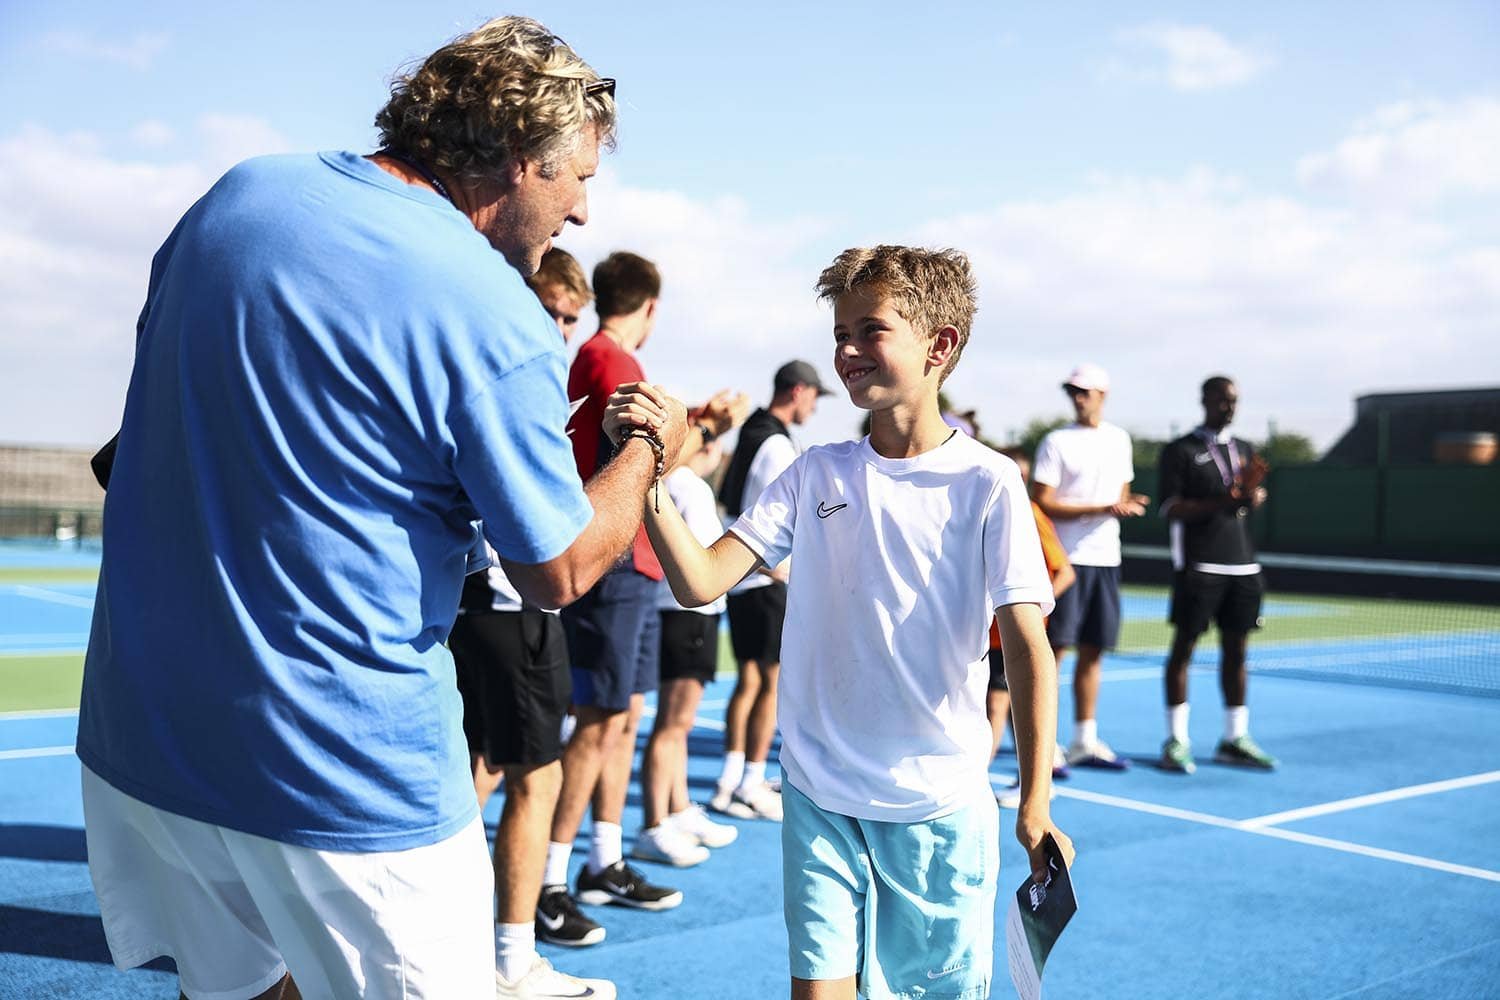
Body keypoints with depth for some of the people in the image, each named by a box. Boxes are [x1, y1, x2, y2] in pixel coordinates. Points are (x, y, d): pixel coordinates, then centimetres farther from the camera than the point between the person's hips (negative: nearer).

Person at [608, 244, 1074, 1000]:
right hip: (821, 797, 2)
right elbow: (699, 583, -7)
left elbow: (1027, 646, -11)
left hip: (940, 804, -1)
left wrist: (1034, 806, -18)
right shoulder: (815, 473, 1)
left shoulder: (986, 483, -7)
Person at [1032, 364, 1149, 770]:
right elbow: (1042, 503, -12)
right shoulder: (1057, 442, -5)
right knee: (1053, 648, -6)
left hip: (1106, 558, 6)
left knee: (1092, 651, 10)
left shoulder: (1119, 440, 13)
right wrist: (1101, 509, -18)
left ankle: (1084, 740, 18)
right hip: (1066, 558, -6)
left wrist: (1126, 506, -4)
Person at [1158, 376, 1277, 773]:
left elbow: (1255, 495, 15)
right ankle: (1176, 740, 3)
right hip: (1198, 565, -6)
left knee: (1236, 650, 8)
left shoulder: (1245, 451, 17)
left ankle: (1235, 739, 16)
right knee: (1184, 647, -2)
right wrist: (1221, 502, -22)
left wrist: (1253, 495, -9)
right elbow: (1170, 508, -9)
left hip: (1242, 566, 6)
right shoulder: (1180, 451, -1)